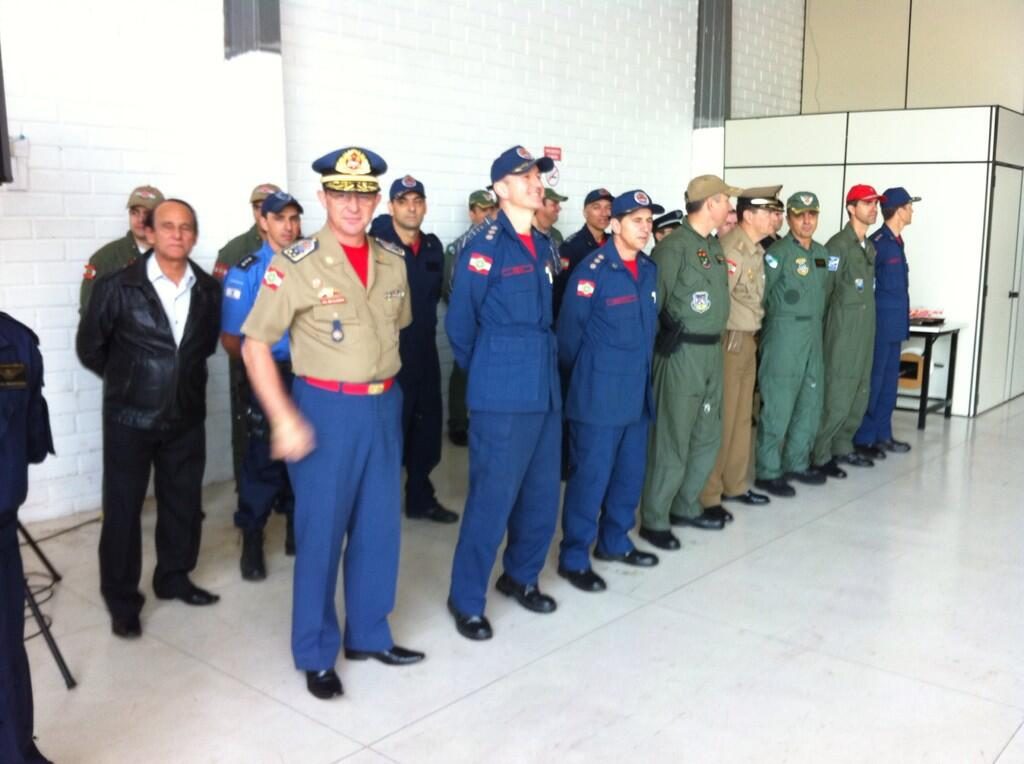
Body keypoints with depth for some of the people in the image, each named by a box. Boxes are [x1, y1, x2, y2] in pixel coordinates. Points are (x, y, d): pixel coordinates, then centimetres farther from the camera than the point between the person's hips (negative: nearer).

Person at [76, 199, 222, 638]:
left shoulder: (208, 290, 0)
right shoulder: (118, 287, -11)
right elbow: (90, 347, 0)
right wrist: (125, 378, 9)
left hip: (186, 417, 4)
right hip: (129, 418, -3)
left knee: (184, 503, 13)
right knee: (122, 509, 4)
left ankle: (174, 578, 33)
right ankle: (121, 601, 17)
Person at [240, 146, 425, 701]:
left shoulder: (393, 261, 6)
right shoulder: (297, 264, -11)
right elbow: (254, 345, -10)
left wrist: (384, 391, 15)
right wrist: (283, 419, -16)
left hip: (384, 406, 5)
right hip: (327, 409, -5)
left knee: (379, 528, 13)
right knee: (320, 534, 4)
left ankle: (368, 635, 31)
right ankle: (316, 655, 20)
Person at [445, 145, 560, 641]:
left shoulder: (542, 246, 11)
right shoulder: (485, 248, -11)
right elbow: (459, 324, -6)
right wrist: (486, 373, 6)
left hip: (545, 389, 7)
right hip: (503, 396, -7)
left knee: (542, 494, 14)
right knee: (492, 498, -2)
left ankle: (521, 577, 34)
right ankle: (466, 600, 13)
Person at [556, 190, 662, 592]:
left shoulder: (649, 269, 8)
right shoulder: (593, 270, -15)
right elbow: (570, 329, -10)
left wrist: (640, 371, 17)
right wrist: (578, 377, 2)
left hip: (637, 391, 7)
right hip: (599, 393, -7)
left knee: (630, 472, 16)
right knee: (590, 475, -1)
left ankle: (614, 541, 33)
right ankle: (574, 557, 12)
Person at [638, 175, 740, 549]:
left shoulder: (715, 245, 14)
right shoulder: (673, 246, -14)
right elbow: (653, 301, -15)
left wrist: (714, 340, 14)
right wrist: (665, 339, -7)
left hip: (712, 350, 9)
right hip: (682, 353, -9)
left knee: (708, 436, 16)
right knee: (672, 441, -2)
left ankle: (685, 506, 31)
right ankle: (654, 520, 10)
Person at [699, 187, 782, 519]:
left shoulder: (757, 249, 12)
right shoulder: (730, 248, -19)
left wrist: (752, 333, 12)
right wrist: (733, 335, -12)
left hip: (748, 340, 9)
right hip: (729, 340, -9)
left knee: (742, 417, 16)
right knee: (720, 420, -4)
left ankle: (735, 485, 28)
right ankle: (707, 495, 6)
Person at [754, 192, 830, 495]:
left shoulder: (823, 254, 13)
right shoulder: (778, 252, -10)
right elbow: (758, 294, -11)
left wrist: (816, 323, 15)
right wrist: (769, 323, -5)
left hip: (814, 334, 8)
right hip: (784, 335, -8)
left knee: (811, 402, 12)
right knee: (778, 405, -5)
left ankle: (797, 463, 24)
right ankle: (768, 472, 3)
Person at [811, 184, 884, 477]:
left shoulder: (869, 247, 14)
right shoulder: (838, 245, -12)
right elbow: (823, 291, -12)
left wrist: (866, 325, 14)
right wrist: (824, 328, -9)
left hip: (865, 331, 8)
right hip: (843, 331, -8)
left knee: (859, 395, 12)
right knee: (836, 397, -8)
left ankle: (843, 447, 23)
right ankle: (819, 455, 1)